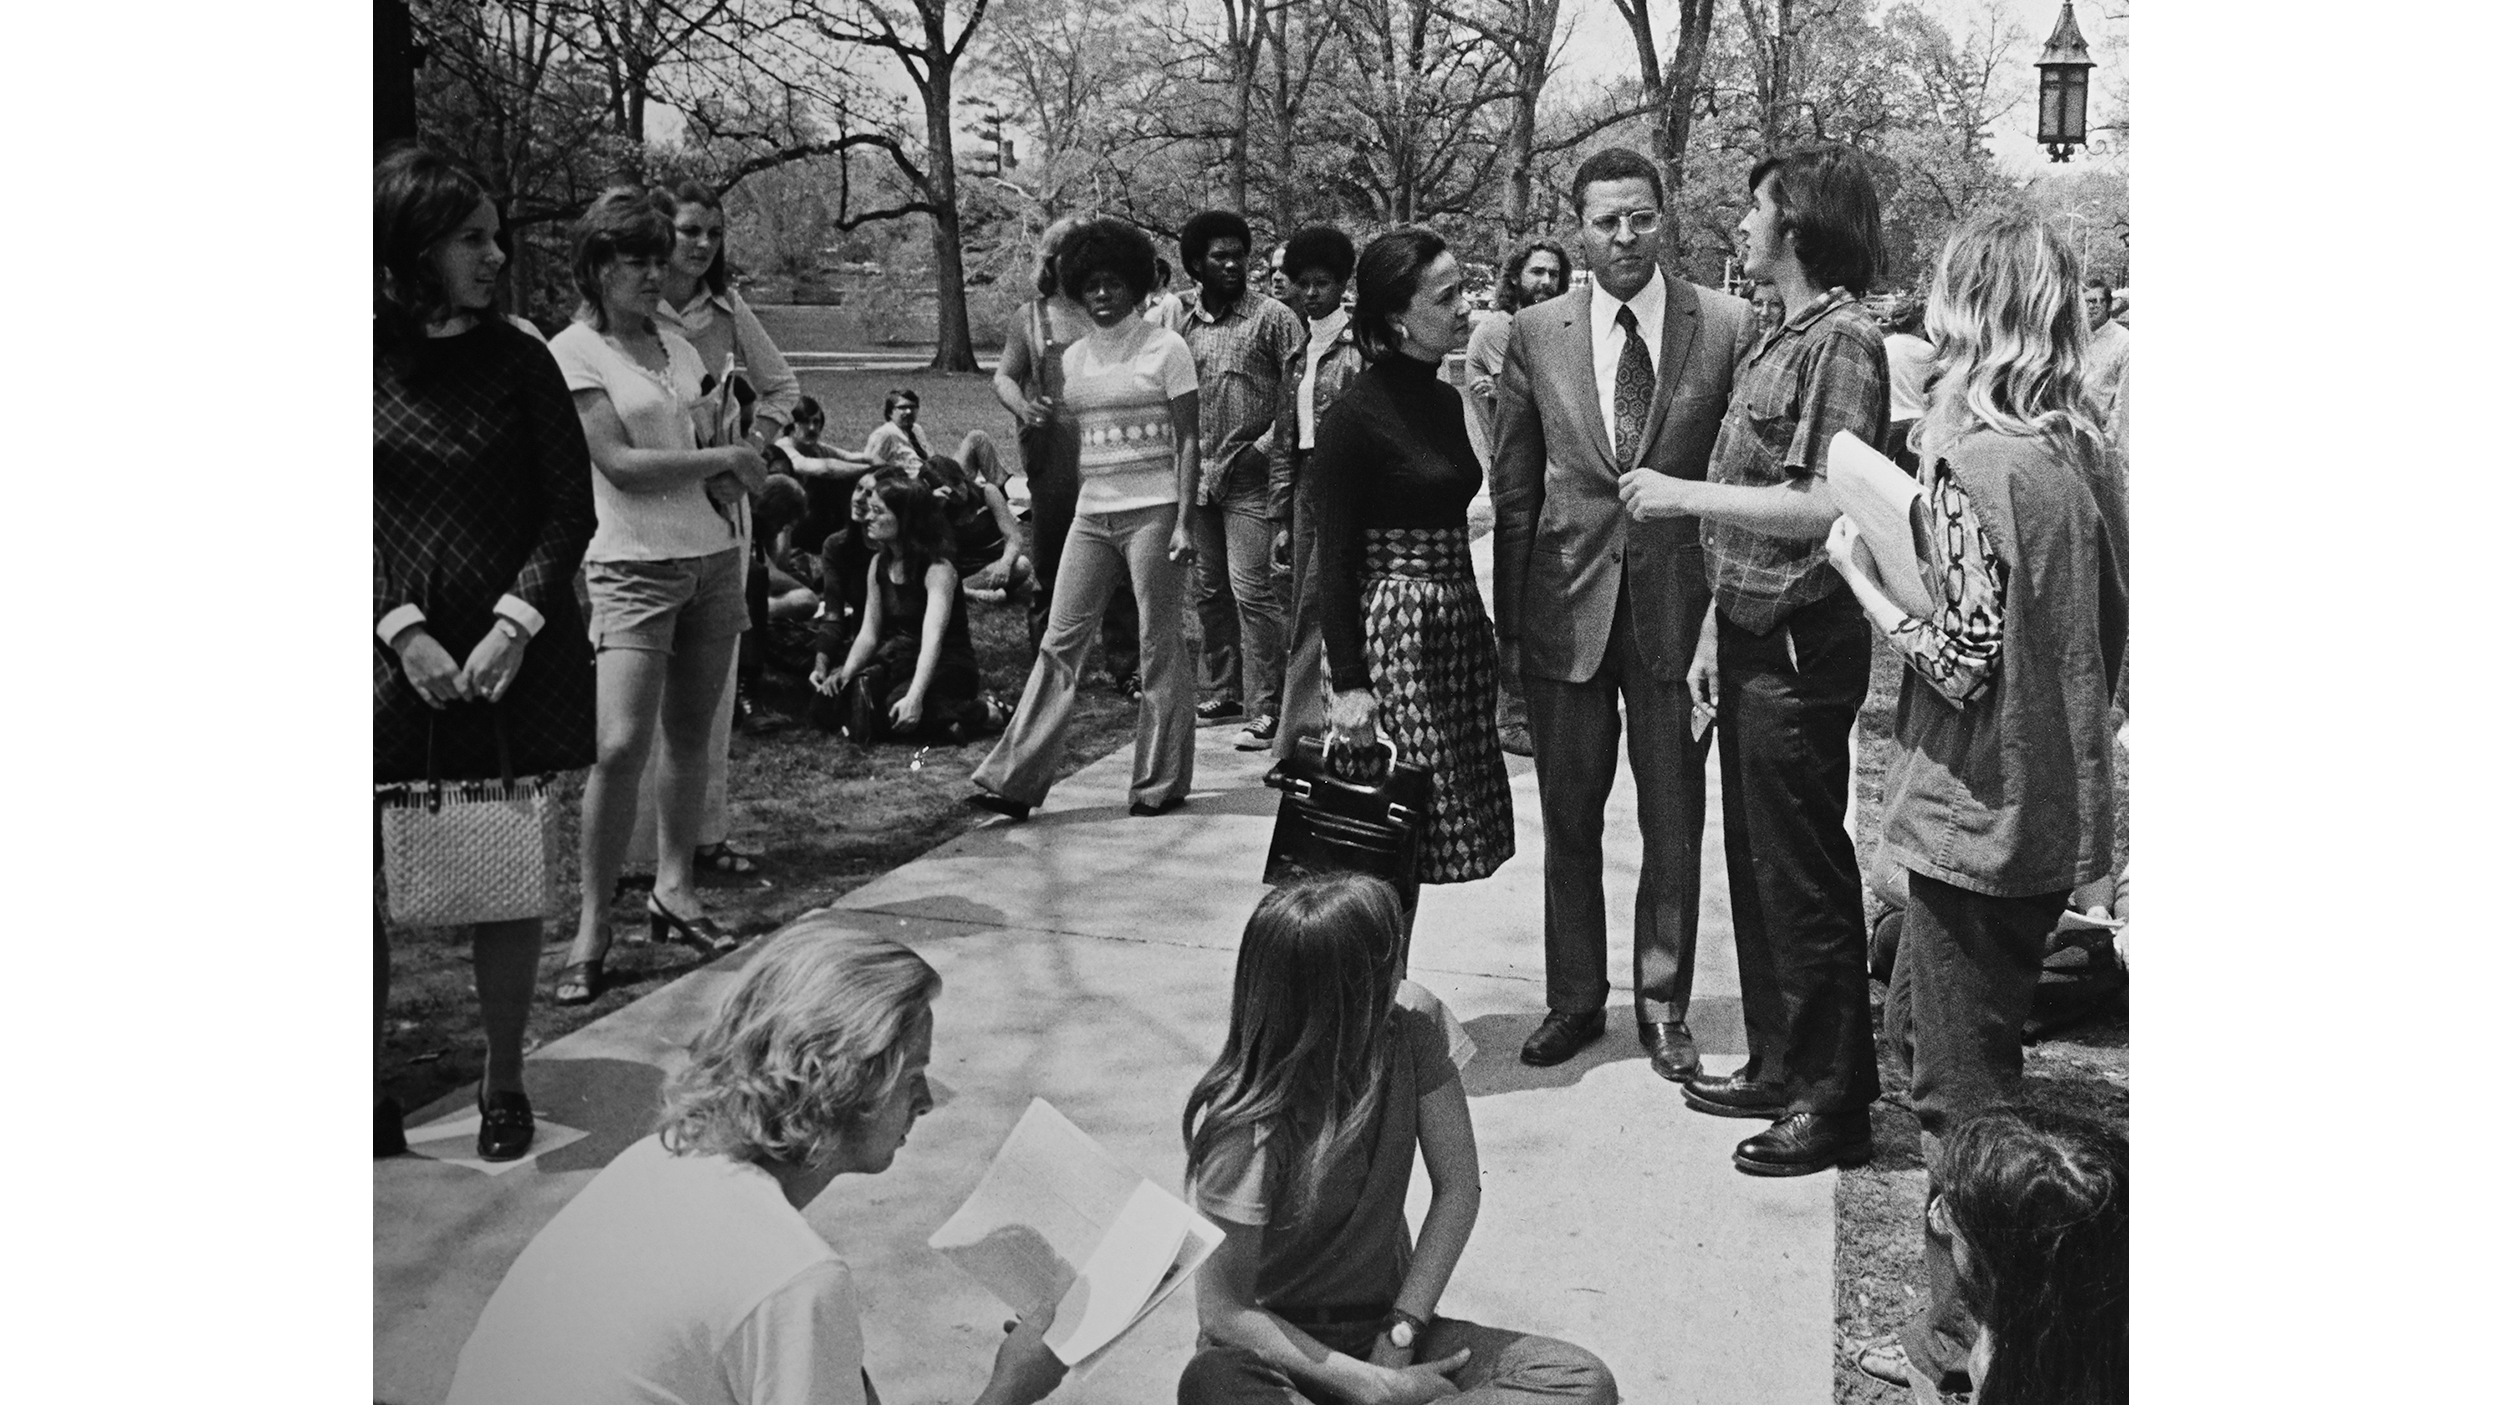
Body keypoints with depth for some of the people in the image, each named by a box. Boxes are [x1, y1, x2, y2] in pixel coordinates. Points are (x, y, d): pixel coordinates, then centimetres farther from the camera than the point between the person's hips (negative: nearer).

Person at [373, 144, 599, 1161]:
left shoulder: (518, 362, 4)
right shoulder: (371, 362, 2)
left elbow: (571, 509, 1)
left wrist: (516, 623, -12)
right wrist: (403, 631, -13)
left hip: (516, 658, 1)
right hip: (395, 659, 0)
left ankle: (503, 1080, 19)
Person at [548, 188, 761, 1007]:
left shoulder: (677, 347, 12)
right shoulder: (573, 353, -6)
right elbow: (620, 463, -13)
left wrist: (727, 484, -5)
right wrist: (727, 461, -9)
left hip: (713, 556, 6)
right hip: (635, 566, -6)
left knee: (689, 737, 9)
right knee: (622, 745, -13)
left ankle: (674, 890, 22)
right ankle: (592, 930, -5)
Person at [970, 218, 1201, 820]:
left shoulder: (1165, 347, -1)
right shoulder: (1073, 359, 13)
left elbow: (1187, 440, -4)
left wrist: (1183, 522, -12)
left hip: (1153, 509, -4)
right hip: (1091, 514, 5)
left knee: (1159, 645, 0)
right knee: (1060, 641, 0)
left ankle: (1160, 783, 10)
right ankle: (1014, 780, 0)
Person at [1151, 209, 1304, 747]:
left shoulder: (1273, 316, -4)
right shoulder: (1174, 315, 8)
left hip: (1251, 475, -5)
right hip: (1195, 472, 5)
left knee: (1252, 589, -9)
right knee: (1209, 590, 14)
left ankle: (1265, 708, -3)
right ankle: (1219, 694, 27)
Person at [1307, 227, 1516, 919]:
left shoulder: (1448, 400, 12)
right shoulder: (1358, 413, -12)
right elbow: (1334, 559, -13)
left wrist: (1485, 629, 15)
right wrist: (1347, 682, -17)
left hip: (1458, 623, 8)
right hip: (1391, 627, -8)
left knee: (1424, 836, 9)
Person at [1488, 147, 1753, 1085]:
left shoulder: (1727, 327, -3)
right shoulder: (1536, 334, 2)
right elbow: (1514, 486, 4)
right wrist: (1509, 617, 1)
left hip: (1679, 604, -1)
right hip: (1566, 604, 1)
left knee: (1673, 821, 9)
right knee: (1568, 818, 12)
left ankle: (1663, 1004, 25)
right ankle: (1574, 999, 28)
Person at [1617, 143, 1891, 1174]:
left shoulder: (1843, 338, -14)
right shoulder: (1779, 338, 14)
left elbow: (1832, 508, -23)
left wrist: (1687, 496, -17)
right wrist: (1715, 629, 14)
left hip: (1802, 645, -9)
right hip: (1753, 636, 9)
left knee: (1804, 875, -1)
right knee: (1754, 860, 16)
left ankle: (1835, 1102, 12)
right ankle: (1777, 1065, 30)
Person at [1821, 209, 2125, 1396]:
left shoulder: (1970, 459, -20)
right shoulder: (2084, 450, 4)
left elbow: (1965, 662, -22)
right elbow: (2109, 631, 10)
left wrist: (1859, 573, -11)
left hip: (1980, 813, -8)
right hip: (2062, 801, 8)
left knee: (1963, 1084, 6)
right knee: (1923, 1028, 23)